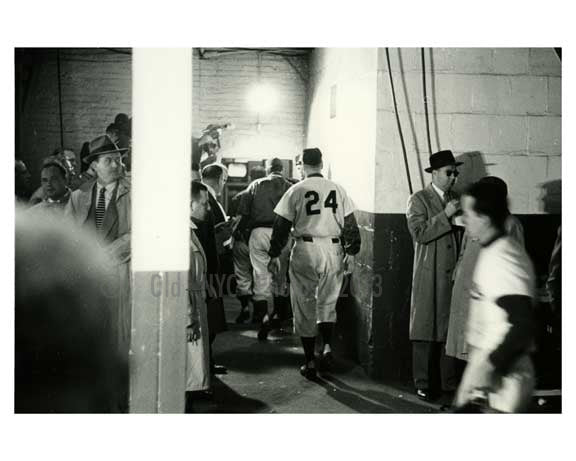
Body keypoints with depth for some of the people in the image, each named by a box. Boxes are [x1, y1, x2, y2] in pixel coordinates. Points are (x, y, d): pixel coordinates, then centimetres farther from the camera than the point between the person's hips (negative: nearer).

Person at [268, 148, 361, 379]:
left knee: (305, 306, 6)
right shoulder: (337, 189, 5)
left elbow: (282, 225, -2)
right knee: (328, 302, 19)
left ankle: (309, 361, 8)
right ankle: (327, 346, 2)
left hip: (305, 249, -2)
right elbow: (350, 223, 6)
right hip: (333, 249, 2)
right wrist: (351, 252, 14)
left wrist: (275, 255, 5)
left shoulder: (296, 191, -2)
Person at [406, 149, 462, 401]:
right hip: (430, 277, -5)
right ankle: (423, 384, 9)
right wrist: (445, 215, -17)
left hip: (454, 274, 5)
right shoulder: (419, 200, -2)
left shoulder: (454, 198, 16)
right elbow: (419, 233, -15)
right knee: (425, 331, 1)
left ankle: (448, 381, 15)